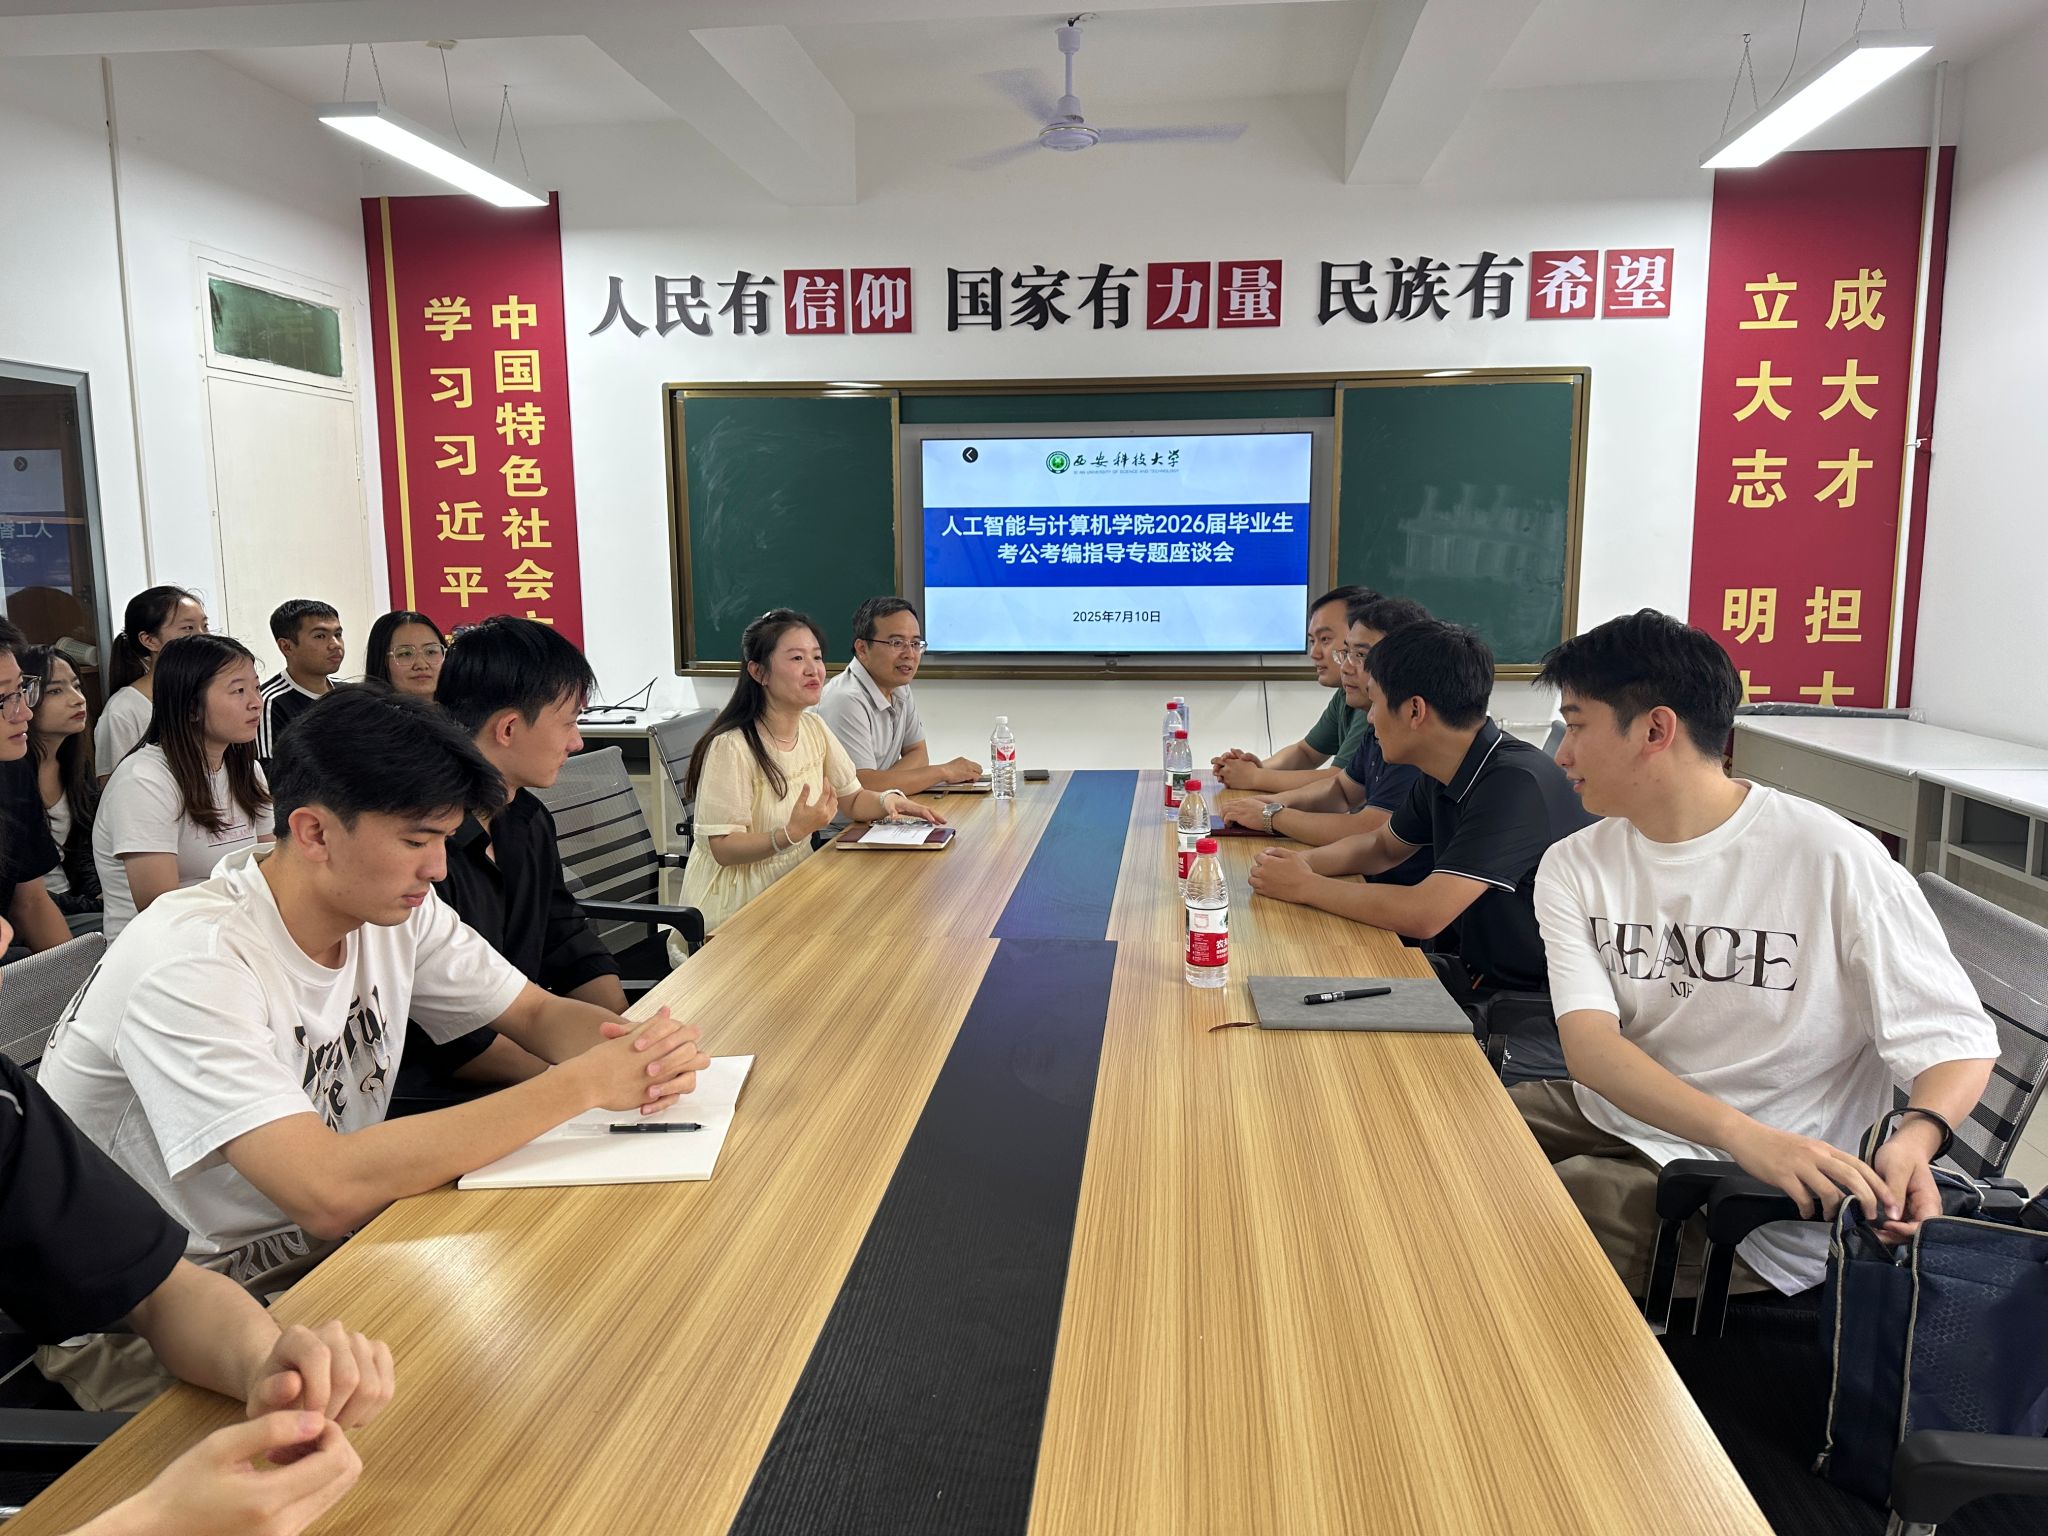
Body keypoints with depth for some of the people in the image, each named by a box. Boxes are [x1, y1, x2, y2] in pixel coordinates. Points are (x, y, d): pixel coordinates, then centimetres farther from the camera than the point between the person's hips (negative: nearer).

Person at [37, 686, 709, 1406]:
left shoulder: (399, 909, -7)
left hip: (317, 1248, 7)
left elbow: (540, 1014, 2)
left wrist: (636, 1048, -23)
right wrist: (582, 1084, -35)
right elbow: (329, 1192, -39)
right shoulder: (192, 962, -29)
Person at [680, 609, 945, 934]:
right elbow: (723, 849, -21)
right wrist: (793, 832, -35)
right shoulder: (731, 747, -22)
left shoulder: (814, 728, 2)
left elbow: (852, 799, 11)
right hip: (735, 910, -7)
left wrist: (887, 800, -11)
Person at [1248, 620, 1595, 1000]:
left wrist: (1304, 886, -17)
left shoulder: (1515, 784, -25)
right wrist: (1306, 861, 0)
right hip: (1479, 973, 8)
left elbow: (1424, 914, -29)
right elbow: (1383, 846, 20)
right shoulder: (1443, 777, 2)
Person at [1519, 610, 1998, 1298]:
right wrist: (1745, 1134, -30)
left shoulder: (1834, 860, -14)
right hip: (1613, 1113, 5)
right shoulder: (1574, 867, 0)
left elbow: (1960, 1039, -7)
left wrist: (1914, 1140, -30)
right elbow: (1589, 1042, -13)